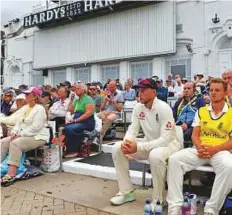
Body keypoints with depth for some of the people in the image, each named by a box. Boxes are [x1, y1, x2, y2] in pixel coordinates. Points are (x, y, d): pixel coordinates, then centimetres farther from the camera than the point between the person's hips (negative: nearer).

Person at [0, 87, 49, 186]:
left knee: (15, 143, -32)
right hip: (23, 135, 9)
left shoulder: (39, 109, -11)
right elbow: (19, 122, 15)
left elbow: (35, 127, -20)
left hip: (38, 137, -9)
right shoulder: (25, 108, 17)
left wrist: (21, 134, -19)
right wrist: (15, 132, -4)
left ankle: (11, 175, -35)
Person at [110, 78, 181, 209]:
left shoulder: (164, 108, -24)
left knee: (156, 155, -41)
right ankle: (126, 192, 0)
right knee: (117, 149, -10)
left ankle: (159, 200, -16)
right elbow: (132, 130, -1)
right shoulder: (138, 107, -4)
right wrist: (127, 142, -27)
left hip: (168, 144, -6)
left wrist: (138, 147, -37)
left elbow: (165, 139, -30)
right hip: (149, 143, 7)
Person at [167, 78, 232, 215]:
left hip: (221, 151, -3)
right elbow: (195, 135, 10)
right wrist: (199, 147, -12)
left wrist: (214, 149, -18)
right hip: (200, 150, 3)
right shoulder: (201, 111, 14)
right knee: (174, 159, -22)